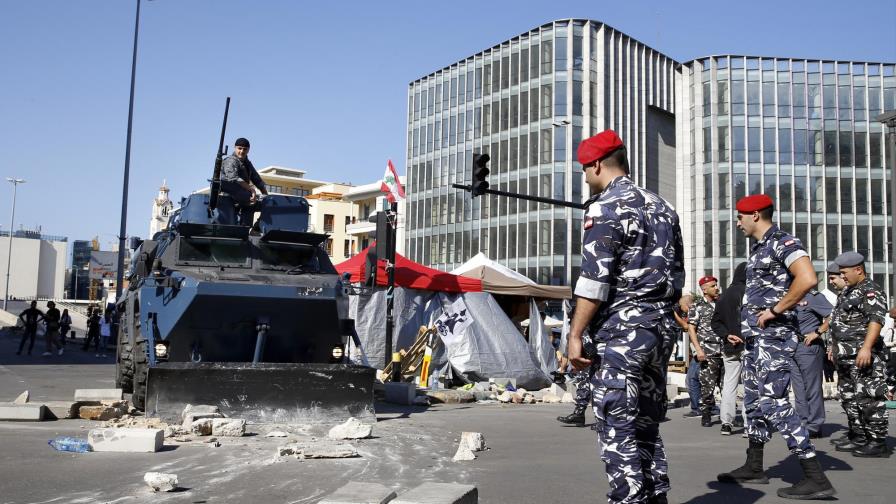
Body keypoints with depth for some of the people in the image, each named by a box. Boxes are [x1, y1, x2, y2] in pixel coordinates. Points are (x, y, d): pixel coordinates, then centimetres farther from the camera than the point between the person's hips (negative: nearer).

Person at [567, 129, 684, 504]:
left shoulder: (606, 208, -9)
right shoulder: (663, 207, 16)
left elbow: (595, 280, -17)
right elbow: (677, 275, 19)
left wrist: (576, 335, -15)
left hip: (620, 332, -8)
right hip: (661, 329, 8)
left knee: (618, 431, -3)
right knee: (647, 425, 15)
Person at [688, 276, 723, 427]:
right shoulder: (697, 307, 2)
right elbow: (691, 329, -2)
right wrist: (698, 349, -11)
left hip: (725, 350, 4)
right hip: (708, 352, -4)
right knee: (708, 386, -4)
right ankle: (705, 416, 7)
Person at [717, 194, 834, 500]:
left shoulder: (782, 242, -11)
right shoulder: (759, 248, 18)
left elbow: (807, 279, -27)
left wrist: (774, 310, -21)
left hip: (773, 335, -10)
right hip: (756, 337, 10)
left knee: (773, 403, -14)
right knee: (754, 400, 14)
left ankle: (815, 478, -11)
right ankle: (754, 467, 24)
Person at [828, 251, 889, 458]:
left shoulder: (871, 291, -11)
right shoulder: (848, 291, 20)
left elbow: (876, 320, -24)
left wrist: (866, 348, -33)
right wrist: (835, 347, 26)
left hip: (863, 356, -11)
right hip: (846, 357, 11)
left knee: (869, 398, -8)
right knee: (850, 398, 14)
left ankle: (878, 443, -3)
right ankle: (859, 439, 22)